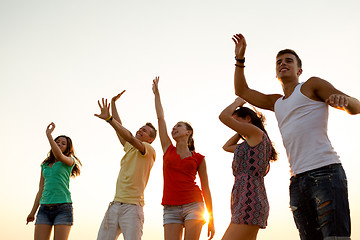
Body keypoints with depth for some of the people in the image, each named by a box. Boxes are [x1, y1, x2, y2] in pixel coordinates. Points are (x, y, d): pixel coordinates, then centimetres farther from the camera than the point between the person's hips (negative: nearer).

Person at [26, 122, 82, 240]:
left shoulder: (70, 161, 5)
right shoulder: (45, 165, 20)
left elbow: (59, 156, -19)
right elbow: (41, 190, 20)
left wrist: (48, 134, -13)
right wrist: (33, 211, 15)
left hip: (63, 208, -4)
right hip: (45, 209, 4)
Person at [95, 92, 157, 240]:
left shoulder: (149, 150, 0)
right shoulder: (129, 148, 22)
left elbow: (131, 139, -17)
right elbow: (119, 127, 29)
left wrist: (109, 118, -19)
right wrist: (113, 102, 30)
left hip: (132, 207, -7)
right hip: (115, 205, 7)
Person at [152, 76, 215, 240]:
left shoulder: (199, 159, 7)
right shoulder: (168, 150, 13)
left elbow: (206, 189, 9)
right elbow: (160, 117, 15)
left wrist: (211, 220, 7)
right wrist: (156, 93, 19)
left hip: (193, 205, -2)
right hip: (171, 208, 2)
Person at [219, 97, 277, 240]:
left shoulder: (256, 132, -1)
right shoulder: (251, 144, 25)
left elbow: (224, 116, -5)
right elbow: (226, 147, 38)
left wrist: (237, 102, 12)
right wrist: (241, 132, 29)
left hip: (250, 203, -10)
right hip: (245, 206, 10)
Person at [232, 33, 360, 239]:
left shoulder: (312, 85, 10)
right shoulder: (277, 102, 27)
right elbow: (242, 91, 32)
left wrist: (343, 99, -24)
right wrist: (240, 58, 21)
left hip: (325, 171, -6)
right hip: (297, 180, 6)